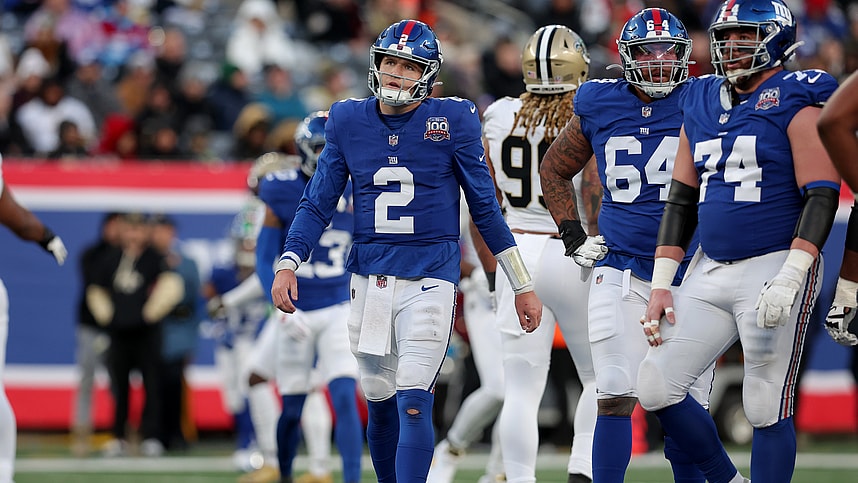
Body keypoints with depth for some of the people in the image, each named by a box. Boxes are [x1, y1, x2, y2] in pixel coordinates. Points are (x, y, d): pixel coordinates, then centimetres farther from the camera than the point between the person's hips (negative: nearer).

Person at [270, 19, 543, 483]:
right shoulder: (348, 121, 4)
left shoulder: (452, 121, -4)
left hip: (429, 279, -3)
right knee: (380, 404, 10)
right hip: (369, 279, 3)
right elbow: (318, 203, 8)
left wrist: (522, 286, 3)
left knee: (413, 401, -14)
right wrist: (288, 264, -7)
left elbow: (485, 207, 2)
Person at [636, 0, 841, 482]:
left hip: (775, 267, -7)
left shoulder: (796, 102, -7)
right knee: (657, 388, 2)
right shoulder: (702, 103, 14)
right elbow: (681, 200, 17)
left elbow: (822, 197, -13)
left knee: (767, 409, -4)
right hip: (711, 272, 7)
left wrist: (790, 280, -23)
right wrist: (662, 284, 10)